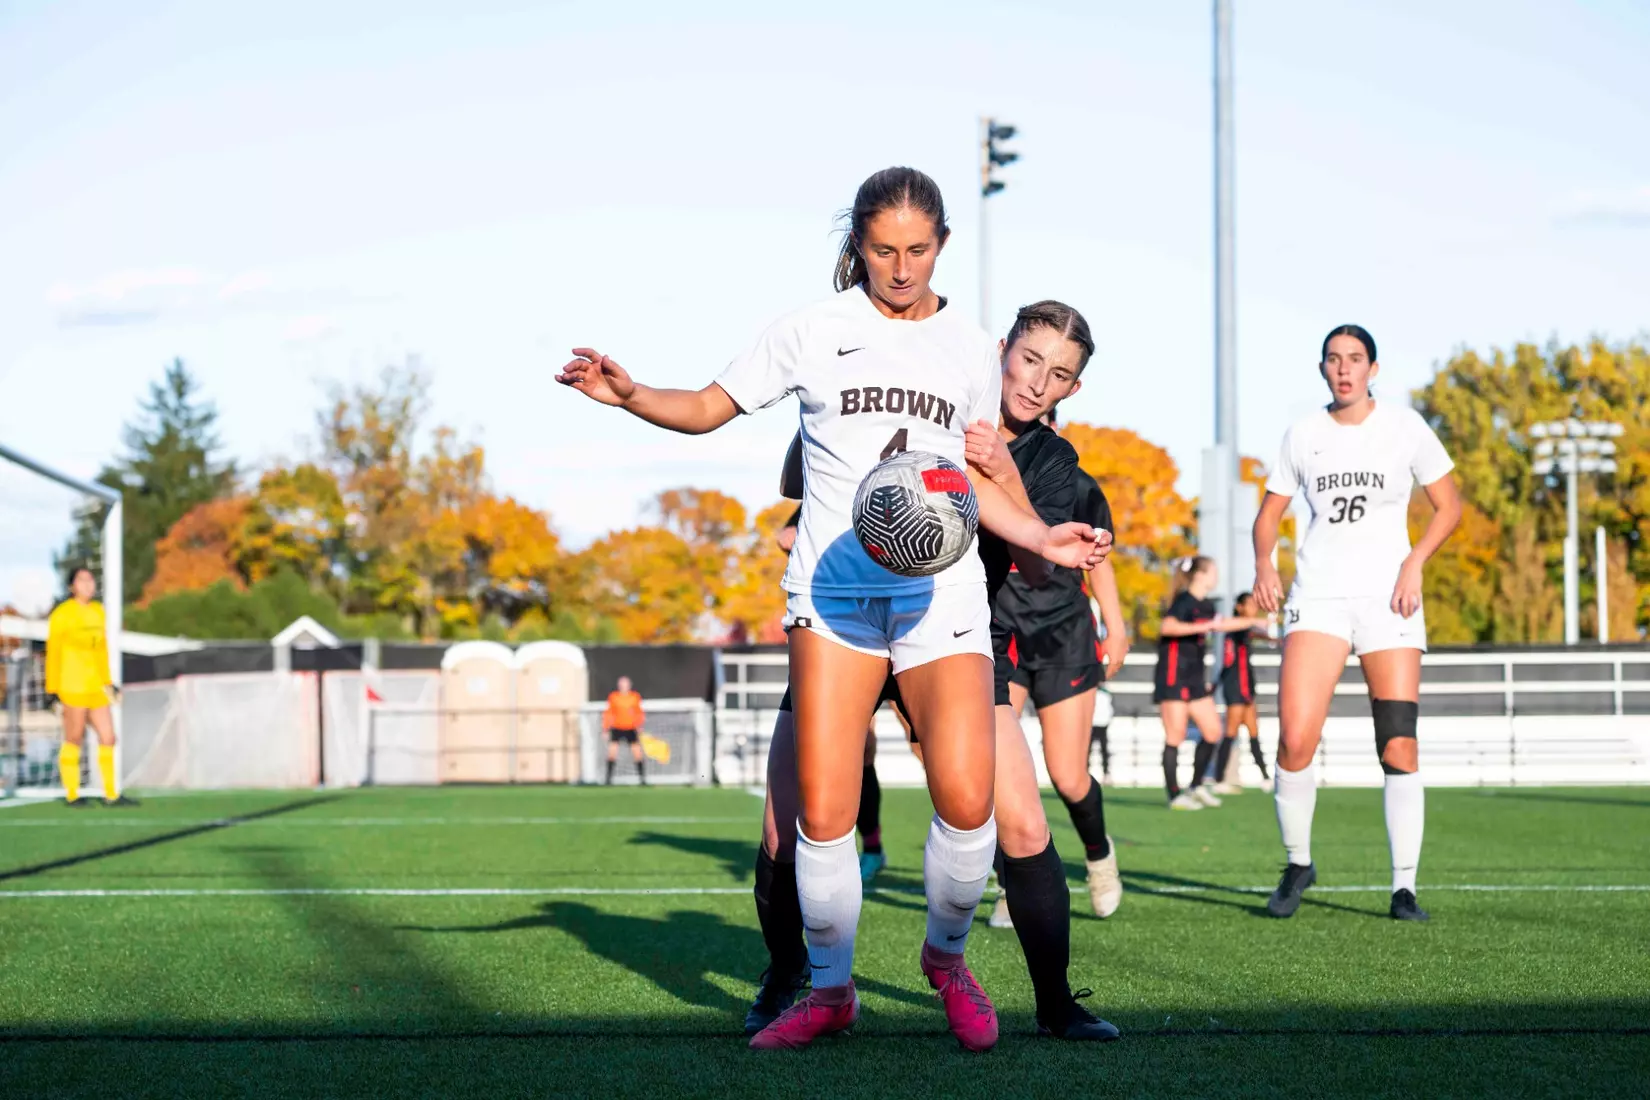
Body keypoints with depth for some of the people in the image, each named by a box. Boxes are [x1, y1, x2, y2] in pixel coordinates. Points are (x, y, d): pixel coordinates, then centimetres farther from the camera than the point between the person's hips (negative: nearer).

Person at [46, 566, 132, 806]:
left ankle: (111, 795, 9)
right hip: (72, 687, -6)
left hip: (96, 687, 6)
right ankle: (71, 794, 8)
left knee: (108, 739, 4)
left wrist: (108, 682, 20)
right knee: (74, 740, 0)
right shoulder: (62, 613, -6)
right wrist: (53, 690, -8)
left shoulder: (98, 611, 13)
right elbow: (53, 653, -5)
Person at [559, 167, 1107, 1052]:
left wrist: (1042, 539, 4)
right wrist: (627, 394, -10)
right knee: (822, 816, -8)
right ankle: (829, 991, 13)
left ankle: (946, 956, 12)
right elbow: (711, 408, 8)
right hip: (833, 589, -1)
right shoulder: (813, 331, 5)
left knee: (965, 799, -16)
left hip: (940, 594, 1)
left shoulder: (970, 348, 11)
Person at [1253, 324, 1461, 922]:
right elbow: (1269, 513, 14)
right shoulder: (1303, 434, 7)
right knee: (1295, 740, -13)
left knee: (1399, 748, -8)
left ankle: (1404, 888, 2)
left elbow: (1449, 503, 7)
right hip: (1318, 597, 1)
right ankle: (1297, 863, 9)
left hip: (1388, 598, -1)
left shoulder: (1404, 427, 3)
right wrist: (1264, 564, -6)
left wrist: (1414, 563, -8)